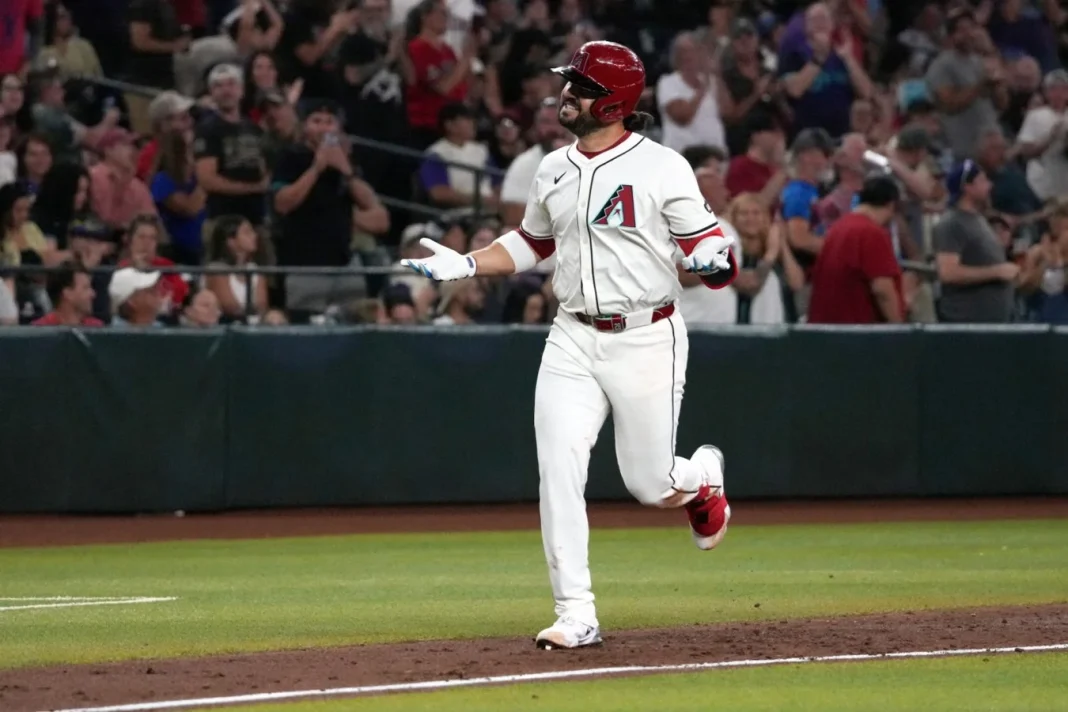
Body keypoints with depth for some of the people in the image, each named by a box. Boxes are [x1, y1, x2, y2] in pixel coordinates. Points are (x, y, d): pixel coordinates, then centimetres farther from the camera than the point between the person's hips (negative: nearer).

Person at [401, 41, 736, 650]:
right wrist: (463, 264, 12)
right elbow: (532, 244, 25)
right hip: (574, 341, 5)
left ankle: (704, 476, 42)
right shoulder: (554, 171, 9)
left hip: (646, 341, -5)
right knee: (559, 474, -10)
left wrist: (714, 261, -32)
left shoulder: (662, 167, -9)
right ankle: (577, 616, -5)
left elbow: (710, 246, -8)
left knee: (651, 485, 3)